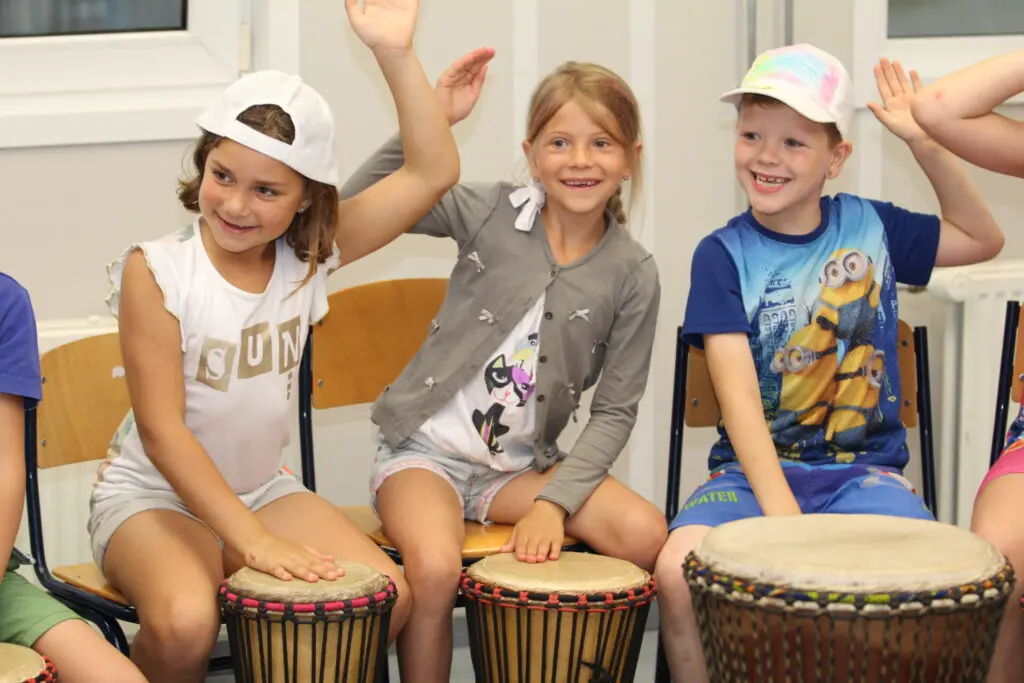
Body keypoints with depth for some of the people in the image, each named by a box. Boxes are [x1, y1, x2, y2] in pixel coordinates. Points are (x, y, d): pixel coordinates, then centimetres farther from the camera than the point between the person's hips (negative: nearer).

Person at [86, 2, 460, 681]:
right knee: (186, 623, -35)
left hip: (262, 489, 5)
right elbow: (162, 429, -20)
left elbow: (433, 173, -10)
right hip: (152, 495, -4)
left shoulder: (308, 255, -5)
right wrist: (254, 541, -26)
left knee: (387, 598, -19)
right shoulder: (155, 272, -17)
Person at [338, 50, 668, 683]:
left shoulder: (633, 275, -3)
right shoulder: (492, 213, -5)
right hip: (428, 447, -2)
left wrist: (554, 501, -14)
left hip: (521, 465, 2)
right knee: (435, 568, -33)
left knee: (644, 533, -22)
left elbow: (615, 411, -1)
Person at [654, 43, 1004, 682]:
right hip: (753, 468, -1)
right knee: (678, 573, -31)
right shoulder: (724, 254, -2)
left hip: (864, 468, 1)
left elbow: (983, 239, 22)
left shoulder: (867, 225, 7)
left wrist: (927, 144, 7)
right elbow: (738, 394, -12)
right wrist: (780, 512, -25)